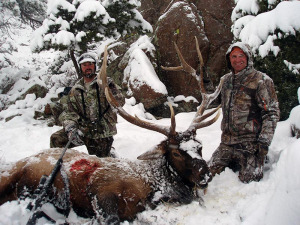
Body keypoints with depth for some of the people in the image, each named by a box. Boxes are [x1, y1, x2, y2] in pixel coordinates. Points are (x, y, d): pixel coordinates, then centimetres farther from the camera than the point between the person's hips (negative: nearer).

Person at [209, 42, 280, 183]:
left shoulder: (260, 80, -8)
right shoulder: (226, 80, 12)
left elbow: (272, 113, -10)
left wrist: (264, 141, -18)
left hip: (250, 143, -6)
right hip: (227, 143, 6)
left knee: (248, 181, -6)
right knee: (211, 172, 5)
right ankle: (235, 164, 28)